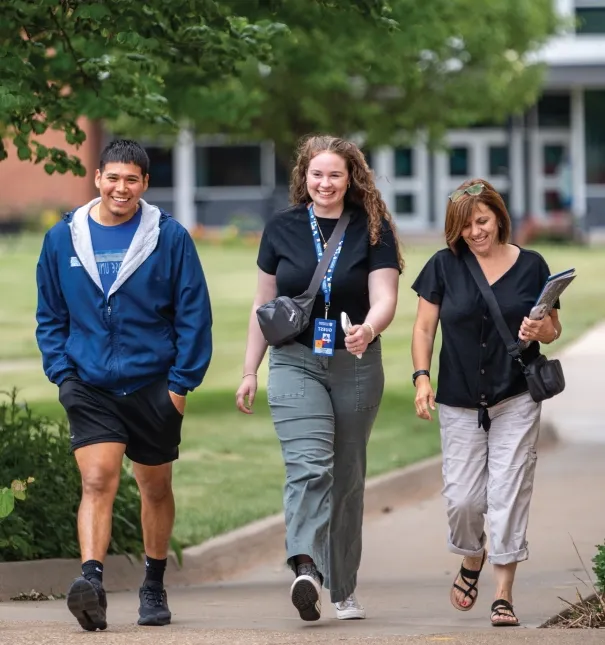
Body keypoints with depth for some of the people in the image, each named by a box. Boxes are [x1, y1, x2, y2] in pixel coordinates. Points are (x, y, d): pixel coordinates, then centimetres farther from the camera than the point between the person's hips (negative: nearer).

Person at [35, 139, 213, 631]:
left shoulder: (170, 238, -4)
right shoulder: (63, 239, 2)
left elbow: (194, 315, -2)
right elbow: (50, 316, 10)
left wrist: (182, 382, -7)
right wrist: (62, 374, -1)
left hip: (153, 388, 0)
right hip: (90, 388, 0)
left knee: (156, 487, 14)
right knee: (97, 481, -17)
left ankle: (154, 585, 30)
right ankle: (92, 579, -29)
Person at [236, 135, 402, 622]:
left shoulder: (372, 231, 1)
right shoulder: (282, 230, 5)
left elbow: (385, 298, -9)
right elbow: (264, 305, 12)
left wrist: (369, 330, -31)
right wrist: (249, 372, 12)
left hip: (356, 367, 1)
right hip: (296, 363, -1)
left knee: (347, 476, 8)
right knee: (310, 467, -19)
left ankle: (344, 589, 18)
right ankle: (307, 570, -35)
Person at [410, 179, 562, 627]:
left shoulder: (531, 265, 1)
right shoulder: (444, 267, 2)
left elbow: (554, 328, 8)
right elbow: (424, 328, 4)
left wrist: (540, 330, -15)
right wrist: (422, 378, -9)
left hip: (517, 401, -1)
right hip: (460, 402, 1)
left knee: (509, 493, -7)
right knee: (462, 497, 0)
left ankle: (504, 593, 0)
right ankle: (472, 560, 32)